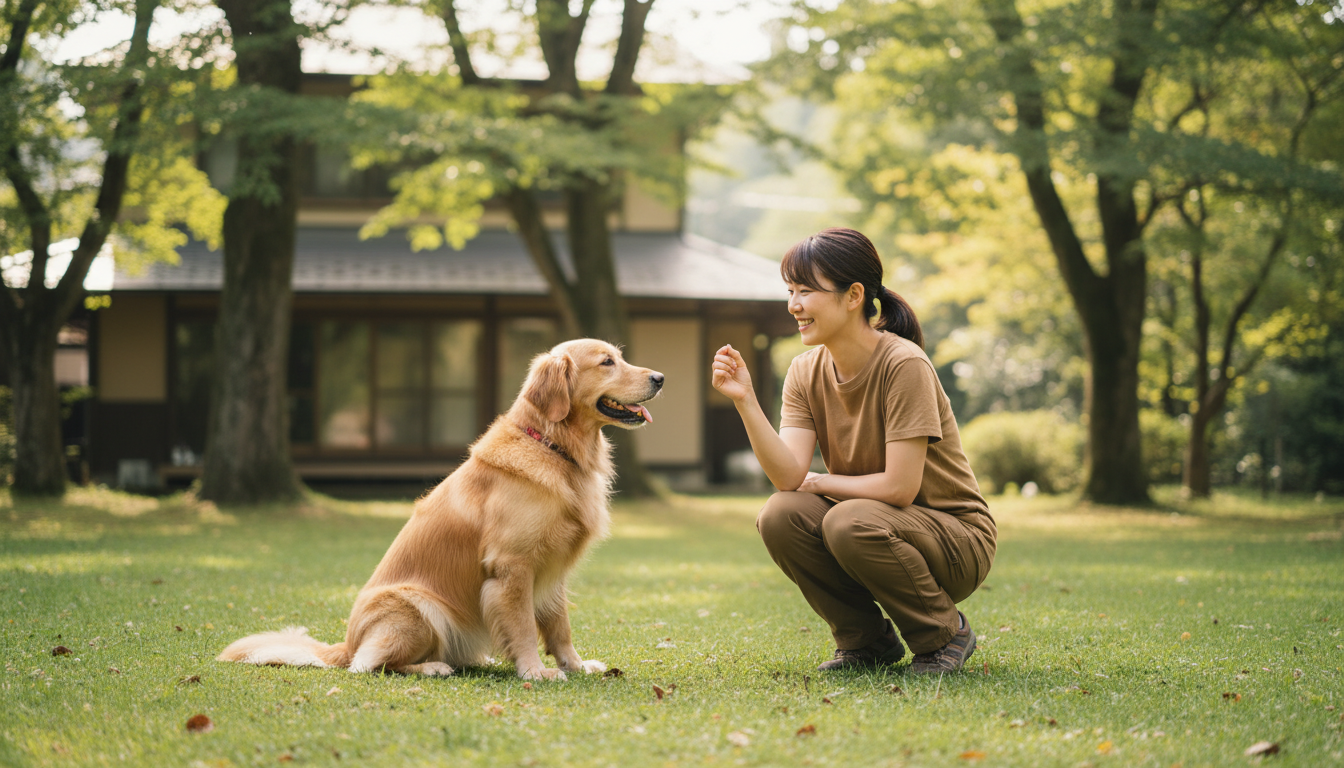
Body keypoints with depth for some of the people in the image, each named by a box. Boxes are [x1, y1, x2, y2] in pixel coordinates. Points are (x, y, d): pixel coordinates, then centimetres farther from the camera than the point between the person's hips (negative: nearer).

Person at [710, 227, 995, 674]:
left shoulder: (904, 365, -21)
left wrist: (819, 482, -11)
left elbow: (899, 486, -24)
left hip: (956, 539, -6)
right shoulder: (805, 373, -2)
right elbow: (788, 476, -15)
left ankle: (945, 634, -7)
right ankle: (867, 641, 2)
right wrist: (745, 402, -26)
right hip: (867, 523, 6)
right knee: (779, 517, -20)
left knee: (850, 521, -33)